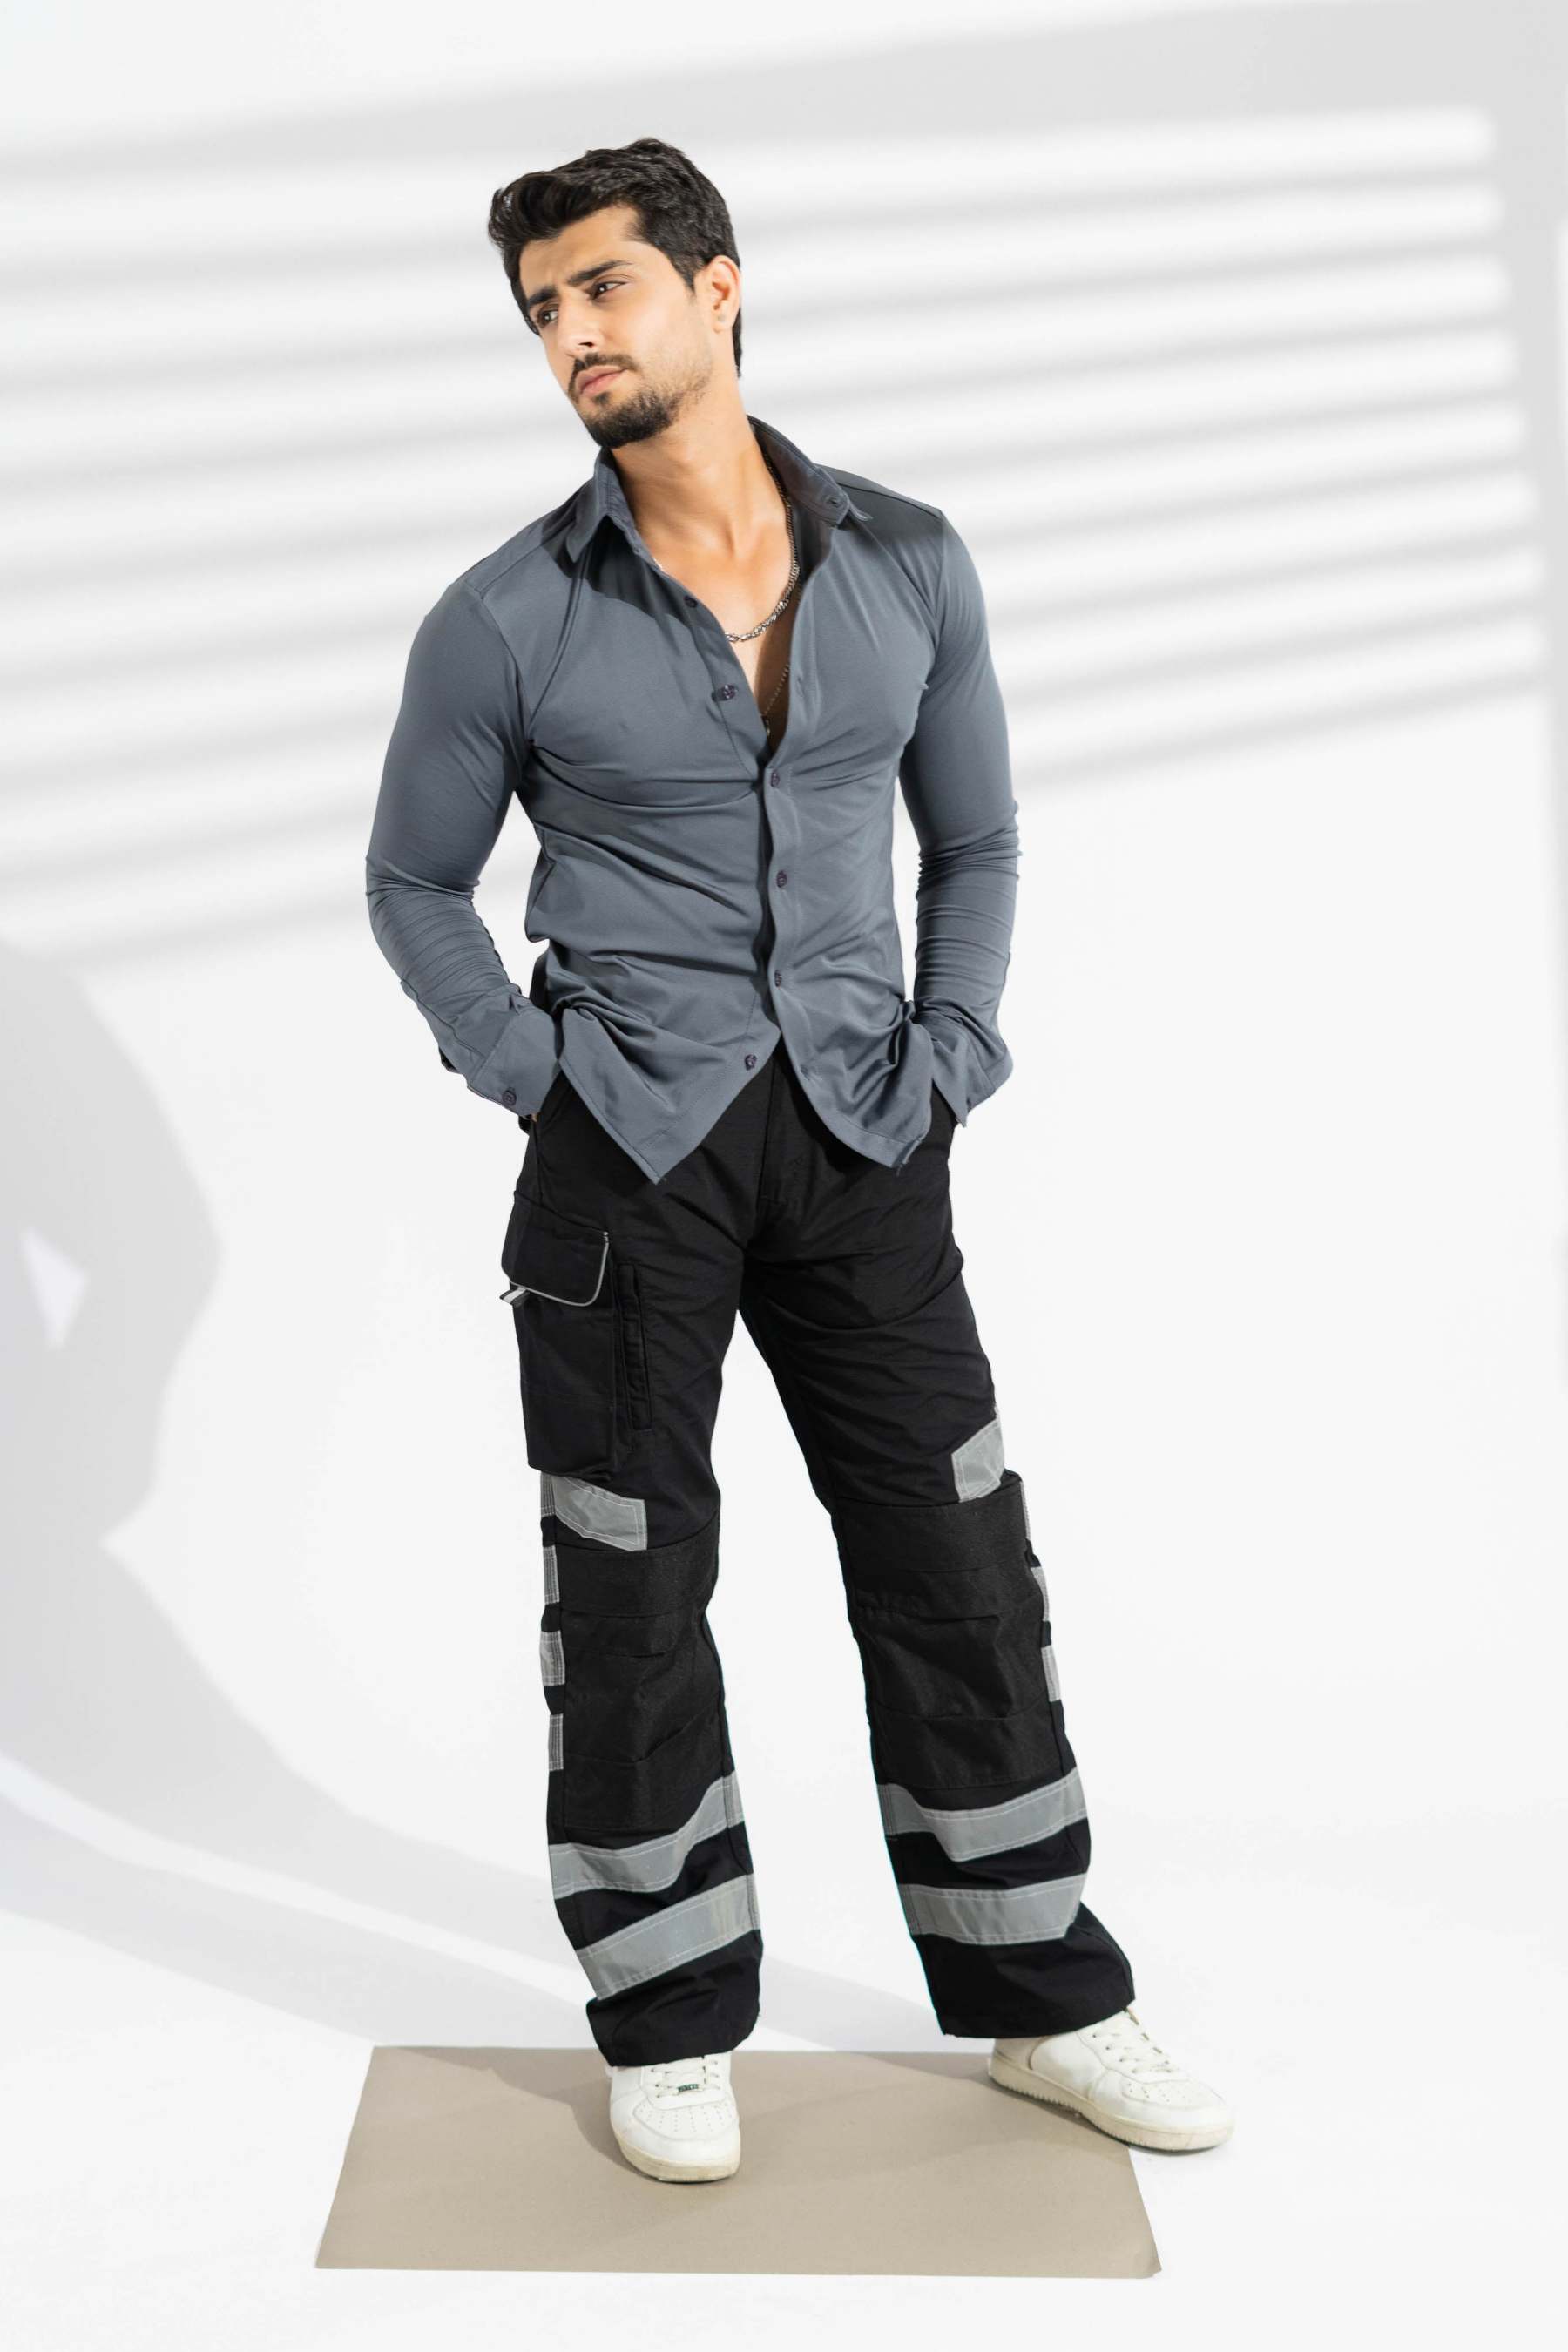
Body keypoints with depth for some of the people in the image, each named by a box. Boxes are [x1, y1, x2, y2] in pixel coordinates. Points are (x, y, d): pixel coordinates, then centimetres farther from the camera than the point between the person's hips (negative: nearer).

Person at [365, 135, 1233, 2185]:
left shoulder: (910, 566, 2)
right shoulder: (506, 623, -5)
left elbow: (976, 841, 13)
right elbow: (414, 886, 7)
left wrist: (950, 1056, 3)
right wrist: (528, 1073, -3)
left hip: (861, 1135, 2)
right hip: (626, 1147, -2)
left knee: (956, 1563, 7)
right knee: (632, 1588, 5)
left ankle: (1040, 1995, 24)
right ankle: (671, 2025, 22)